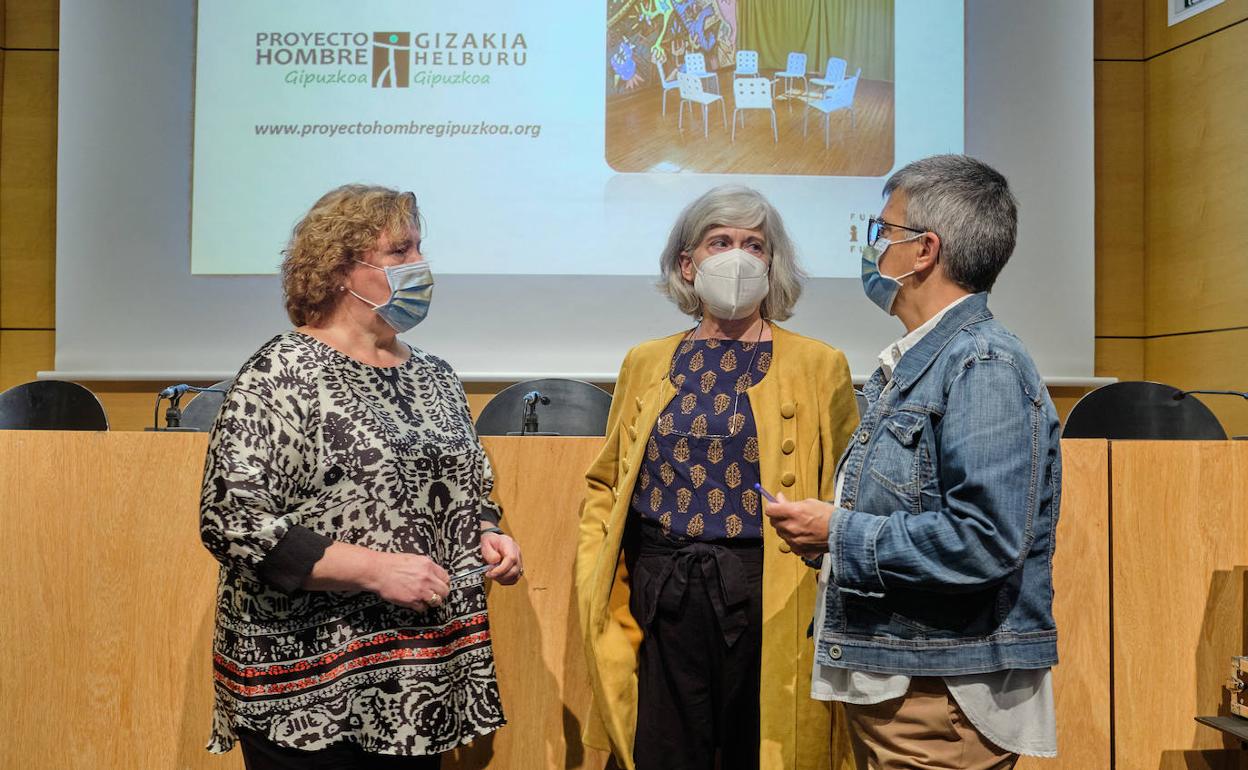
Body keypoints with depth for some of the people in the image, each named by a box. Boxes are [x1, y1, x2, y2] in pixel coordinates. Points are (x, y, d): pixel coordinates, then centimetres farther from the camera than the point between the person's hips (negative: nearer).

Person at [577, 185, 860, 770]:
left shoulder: (819, 366, 1)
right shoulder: (645, 364, 8)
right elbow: (605, 485, 13)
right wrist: (594, 582, 2)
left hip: (770, 602, -2)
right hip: (661, 600, 2)